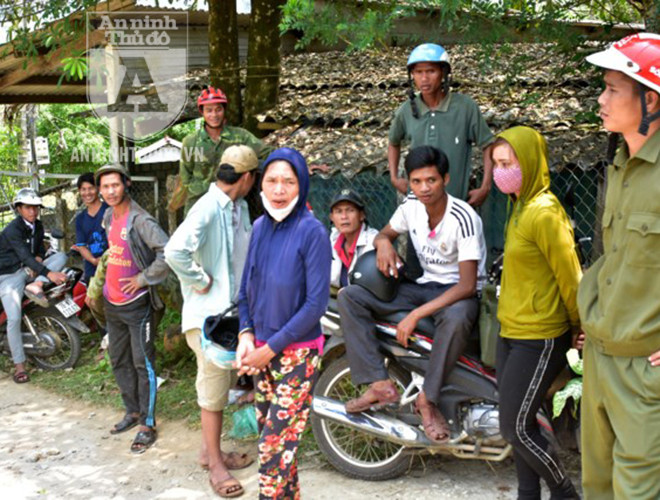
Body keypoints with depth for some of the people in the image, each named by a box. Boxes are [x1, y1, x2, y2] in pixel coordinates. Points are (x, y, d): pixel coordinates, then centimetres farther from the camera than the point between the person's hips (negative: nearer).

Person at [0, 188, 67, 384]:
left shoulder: (38, 226, 3)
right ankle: (19, 365, -8)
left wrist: (38, 258, -6)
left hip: (29, 270, 7)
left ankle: (35, 286, -27)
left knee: (61, 256, -12)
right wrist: (49, 274, -44)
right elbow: (25, 255, -32)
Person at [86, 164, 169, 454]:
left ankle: (147, 425, 7)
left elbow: (168, 252, -30)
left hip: (137, 304, -8)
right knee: (119, 361, 18)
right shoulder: (109, 217, 6)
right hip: (112, 304, 8)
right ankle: (133, 411, 33)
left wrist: (144, 278, -22)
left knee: (143, 364, -1)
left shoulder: (140, 220, -20)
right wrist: (96, 285, 18)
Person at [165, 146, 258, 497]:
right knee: (214, 389, 2)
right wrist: (199, 282, -21)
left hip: (233, 309, 9)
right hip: (209, 313, -9)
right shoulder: (209, 207, -21)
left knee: (223, 384, 19)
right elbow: (175, 251, -33)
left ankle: (210, 450, 35)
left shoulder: (239, 207, 7)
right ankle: (215, 464, 16)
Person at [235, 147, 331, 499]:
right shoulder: (261, 226, 4)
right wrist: (246, 334, -3)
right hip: (262, 349, 6)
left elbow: (316, 303, -16)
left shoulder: (312, 232, -14)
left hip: (297, 353, -6)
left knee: (275, 446, -4)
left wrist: (271, 348, -14)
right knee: (269, 430, 15)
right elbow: (247, 286, 12)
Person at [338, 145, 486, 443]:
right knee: (348, 296, -11)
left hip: (460, 291, -6)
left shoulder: (463, 218, -21)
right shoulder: (411, 206, -1)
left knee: (457, 317, -45)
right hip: (425, 285, 6)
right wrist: (383, 242, -9)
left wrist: (416, 314, -32)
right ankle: (381, 385, -20)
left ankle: (428, 399, -22)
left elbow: (467, 284, -26)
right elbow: (385, 233, 20)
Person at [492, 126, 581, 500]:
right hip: (512, 333, 9)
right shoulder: (521, 206, 10)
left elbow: (570, 276, -17)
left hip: (539, 339, -9)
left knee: (517, 429, -2)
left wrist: (579, 328, -6)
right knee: (519, 425, 15)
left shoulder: (544, 212, -20)